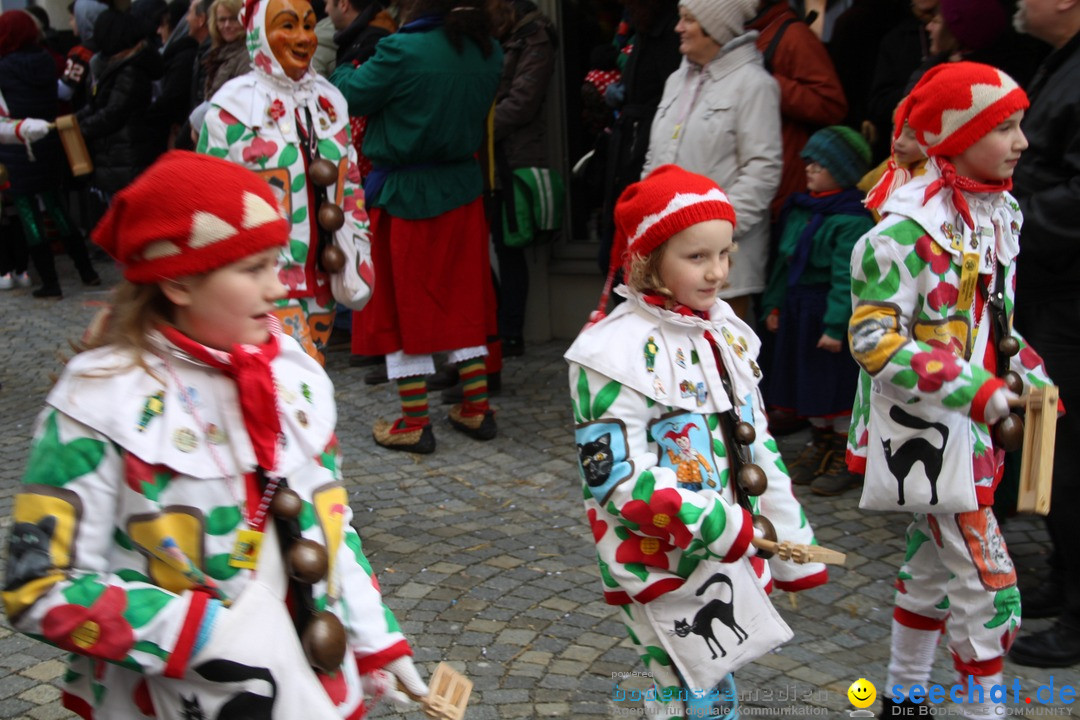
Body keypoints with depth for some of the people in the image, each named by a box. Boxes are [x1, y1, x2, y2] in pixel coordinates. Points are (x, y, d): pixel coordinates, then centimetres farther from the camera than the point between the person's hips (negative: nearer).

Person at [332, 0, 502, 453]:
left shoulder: (403, 50, -18)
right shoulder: (489, 54, -2)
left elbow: (353, 95, -6)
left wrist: (342, 72, 13)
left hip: (403, 196, -5)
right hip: (462, 190, 5)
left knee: (403, 303, 6)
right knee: (463, 301, 15)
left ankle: (414, 423, 9)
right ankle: (476, 409, 20)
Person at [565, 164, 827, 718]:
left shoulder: (724, 331, 6)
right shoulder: (618, 351, -18)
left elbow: (757, 447, 13)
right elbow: (616, 474, -21)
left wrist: (792, 545, 14)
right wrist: (720, 526, -24)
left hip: (735, 558, 7)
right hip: (663, 567, -7)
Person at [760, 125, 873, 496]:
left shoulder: (852, 220, -18)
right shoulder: (799, 209, 9)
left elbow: (847, 278, -22)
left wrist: (835, 325, -25)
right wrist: (774, 303, 15)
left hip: (830, 312, -8)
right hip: (799, 311, 8)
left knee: (838, 385, 1)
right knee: (806, 381, 17)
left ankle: (846, 456, 16)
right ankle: (819, 444, 33)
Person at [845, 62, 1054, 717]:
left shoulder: (1001, 211, 6)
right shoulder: (909, 228, -21)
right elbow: (873, 340, -22)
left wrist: (1032, 378, 5)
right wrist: (974, 390, -25)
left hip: (978, 426, 9)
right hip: (927, 426, -9)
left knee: (935, 560, 19)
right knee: (989, 583, -4)